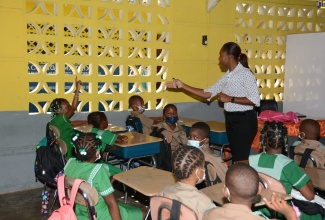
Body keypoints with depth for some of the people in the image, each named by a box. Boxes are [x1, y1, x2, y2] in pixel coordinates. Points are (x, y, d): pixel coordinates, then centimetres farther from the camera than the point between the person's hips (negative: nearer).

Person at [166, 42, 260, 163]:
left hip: (244, 120, -8)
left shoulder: (245, 73, -12)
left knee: (240, 159, -3)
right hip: (230, 119, 8)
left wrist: (230, 99, -18)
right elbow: (207, 93, 8)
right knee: (235, 156, 15)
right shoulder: (226, 76, 11)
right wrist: (182, 85, 4)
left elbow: (255, 100, -20)